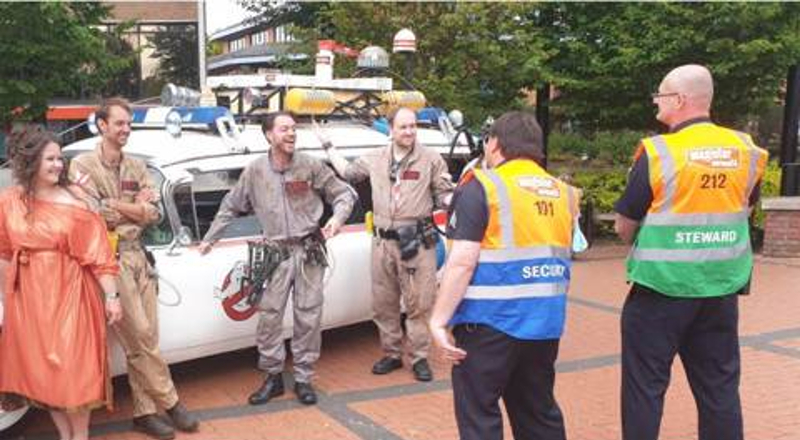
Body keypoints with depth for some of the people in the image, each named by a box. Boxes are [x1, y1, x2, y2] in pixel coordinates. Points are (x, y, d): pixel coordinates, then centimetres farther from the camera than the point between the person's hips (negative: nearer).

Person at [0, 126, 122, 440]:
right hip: (29, 296, 3)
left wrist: (111, 295, -12)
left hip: (69, 293, -3)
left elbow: (97, 252, -9)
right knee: (41, 370, 11)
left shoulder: (74, 198, -7)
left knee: (74, 369, 2)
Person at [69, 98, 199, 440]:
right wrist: (135, 207, -6)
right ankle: (169, 402, 8)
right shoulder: (83, 165, -4)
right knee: (140, 338, -4)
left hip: (138, 256, 6)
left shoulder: (136, 167, 12)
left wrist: (114, 206, -8)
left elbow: (153, 214, 5)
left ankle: (144, 412, 16)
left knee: (142, 339, 7)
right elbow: (94, 213, -14)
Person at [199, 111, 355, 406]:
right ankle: (273, 376, 14)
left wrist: (337, 218, -16)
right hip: (276, 254, 1)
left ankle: (303, 379, 15)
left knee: (308, 317, 2)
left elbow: (343, 194, 4)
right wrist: (209, 238, 19)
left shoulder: (311, 166, -2)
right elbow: (231, 207, 15)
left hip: (309, 252, -1)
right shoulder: (255, 171, 2)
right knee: (269, 315, -2)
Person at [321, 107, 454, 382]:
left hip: (418, 243, -4)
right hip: (384, 242, 4)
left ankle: (419, 358, 10)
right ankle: (392, 354, 25)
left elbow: (443, 196, 3)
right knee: (383, 303, 11)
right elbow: (348, 172, 28)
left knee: (419, 303, -2)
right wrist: (327, 145, 31)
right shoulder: (374, 160, 11)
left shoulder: (431, 160, -1)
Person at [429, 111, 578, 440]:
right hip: (546, 322, 7)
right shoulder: (562, 192, 12)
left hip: (491, 321, -7)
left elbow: (462, 262, -16)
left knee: (478, 414, 4)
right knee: (538, 410, 20)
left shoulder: (481, 187, -9)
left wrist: (438, 320, -13)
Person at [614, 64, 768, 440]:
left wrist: (639, 243, 13)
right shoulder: (746, 150, 2)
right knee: (719, 384, 14)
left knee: (645, 383, 7)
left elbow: (625, 226, -7)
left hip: (662, 286, -5)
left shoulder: (658, 152, -13)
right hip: (722, 287, 5)